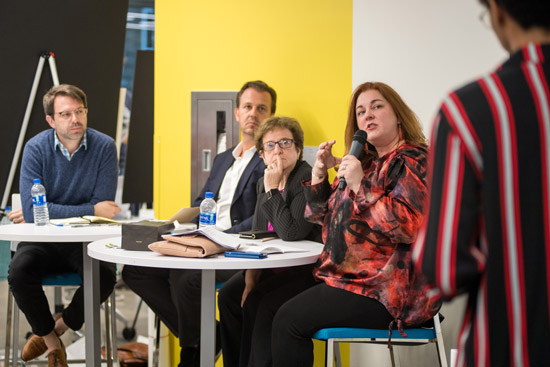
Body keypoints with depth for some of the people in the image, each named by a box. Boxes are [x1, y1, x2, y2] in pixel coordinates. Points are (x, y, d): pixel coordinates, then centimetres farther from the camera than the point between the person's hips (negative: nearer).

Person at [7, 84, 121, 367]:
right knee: (19, 271, -29)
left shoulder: (104, 147, -8)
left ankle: (59, 326, 1)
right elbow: (32, 209, -17)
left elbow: (104, 208, -13)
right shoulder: (36, 149, -8)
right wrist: (91, 210, -19)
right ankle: (52, 344, -3)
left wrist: (47, 213, -12)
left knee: (105, 275, -30)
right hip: (43, 238, 0)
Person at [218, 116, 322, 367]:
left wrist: (272, 191, -18)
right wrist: (251, 273, -4)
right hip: (271, 267, 8)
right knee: (228, 295, -8)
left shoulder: (309, 180, -16)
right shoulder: (264, 183, 10)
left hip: (304, 271, -8)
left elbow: (291, 233, -26)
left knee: (256, 304, -25)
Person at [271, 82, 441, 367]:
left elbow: (409, 226, -26)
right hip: (355, 277, 9)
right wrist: (319, 173, 6)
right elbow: (321, 216, 23)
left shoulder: (413, 162, -10)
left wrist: (362, 187, -23)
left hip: (388, 294, -9)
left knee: (289, 320, -17)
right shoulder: (367, 162, 17)